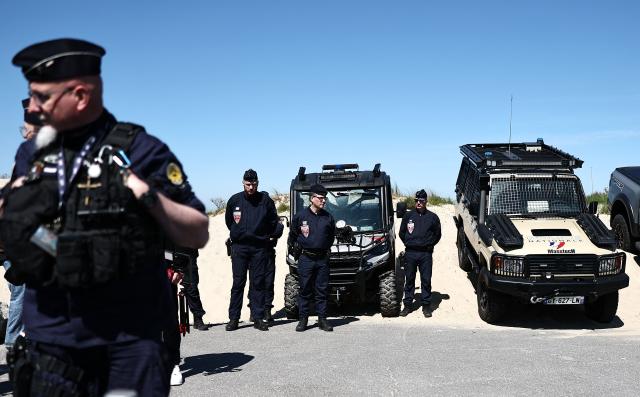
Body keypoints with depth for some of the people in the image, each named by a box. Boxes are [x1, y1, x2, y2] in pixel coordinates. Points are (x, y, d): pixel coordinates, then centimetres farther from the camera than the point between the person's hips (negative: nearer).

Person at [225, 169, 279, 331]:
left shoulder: (265, 200, 0)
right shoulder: (234, 200, 3)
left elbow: (273, 221, 11)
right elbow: (228, 221, 18)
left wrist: (265, 236, 8)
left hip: (259, 247, 0)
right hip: (239, 246, 0)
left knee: (258, 283, 3)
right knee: (238, 283, 1)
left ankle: (258, 317, 8)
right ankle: (233, 318, 6)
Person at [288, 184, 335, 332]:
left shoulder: (328, 217, 7)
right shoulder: (300, 216, -1)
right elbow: (292, 235, 9)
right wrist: (297, 247, 10)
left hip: (323, 259, 2)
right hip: (306, 259, -2)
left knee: (322, 290, 5)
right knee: (305, 290, 2)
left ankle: (322, 319, 12)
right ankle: (303, 319, 10)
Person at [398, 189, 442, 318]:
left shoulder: (432, 217, 5)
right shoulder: (408, 216, 7)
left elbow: (437, 235, 14)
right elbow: (401, 233, 16)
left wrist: (429, 245, 6)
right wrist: (408, 244, 9)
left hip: (425, 254, -1)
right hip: (410, 253, 1)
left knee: (426, 280, 1)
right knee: (409, 280, 6)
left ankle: (426, 305, 9)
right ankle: (408, 305, 13)